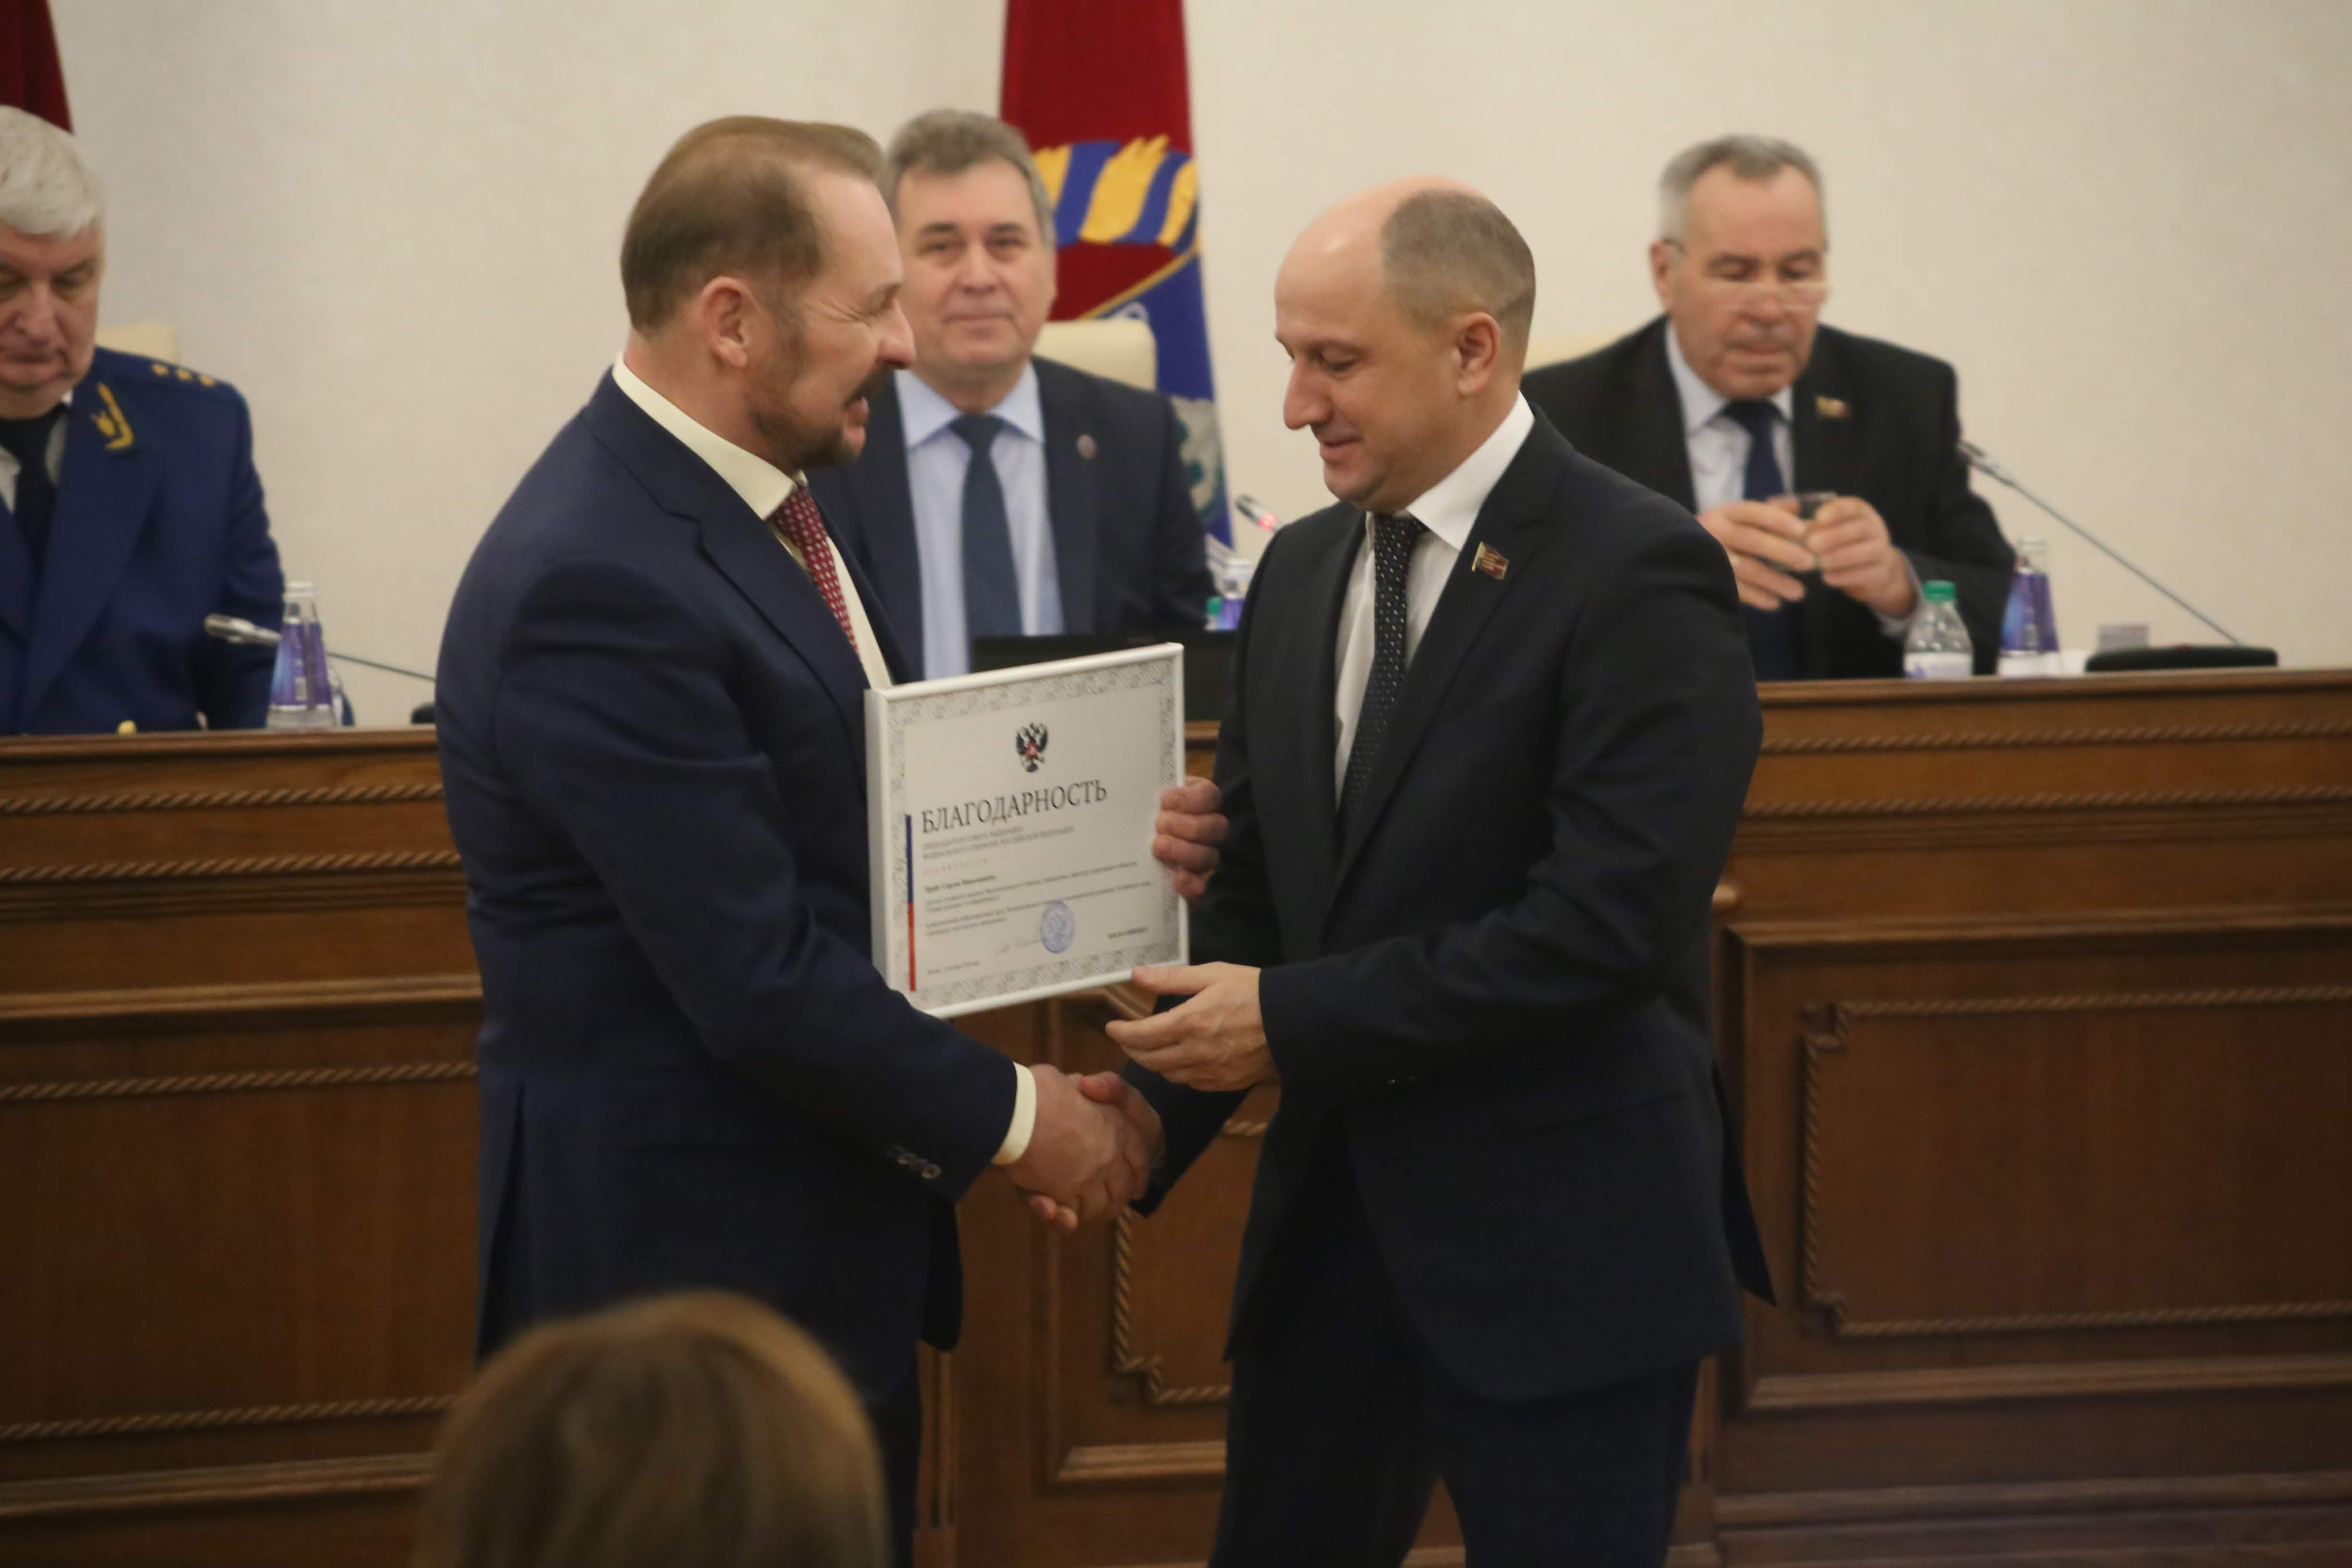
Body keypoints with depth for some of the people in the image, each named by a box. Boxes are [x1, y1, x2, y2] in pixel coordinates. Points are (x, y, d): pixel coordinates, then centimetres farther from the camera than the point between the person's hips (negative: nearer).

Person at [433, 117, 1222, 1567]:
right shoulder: (599, 585, -23)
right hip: (686, 1253, -9)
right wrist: (1009, 1116, -12)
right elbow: (760, 980, -24)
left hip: (828, 1248, 10)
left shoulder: (758, 498, 6)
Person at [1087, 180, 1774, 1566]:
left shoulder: (1637, 574, -13)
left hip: (1561, 1243, -7)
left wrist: (1296, 1023, -18)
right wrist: (1164, 1101, -6)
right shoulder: (1300, 575, 10)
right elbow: (1255, 889, 12)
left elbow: (1610, 919, -21)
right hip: (1333, 1220, 7)